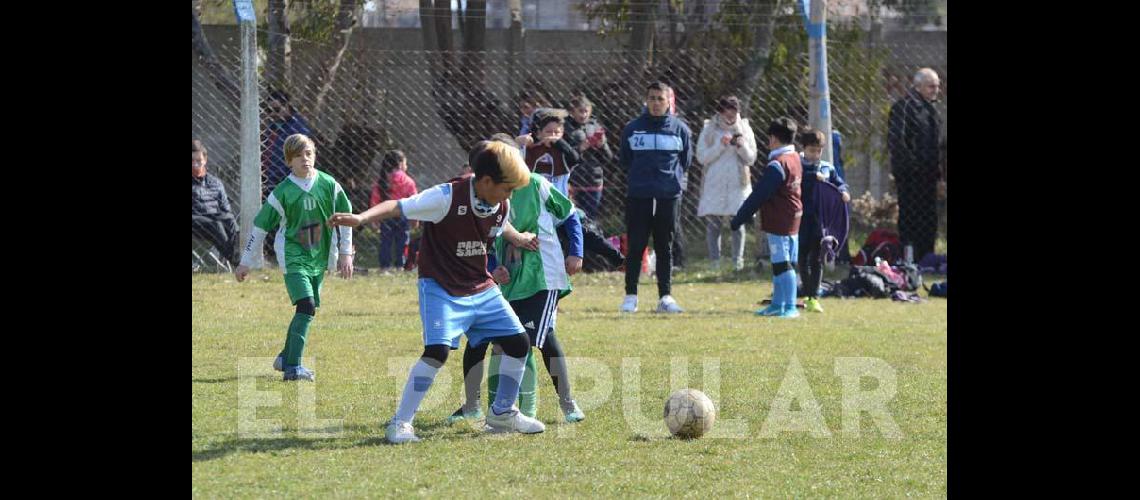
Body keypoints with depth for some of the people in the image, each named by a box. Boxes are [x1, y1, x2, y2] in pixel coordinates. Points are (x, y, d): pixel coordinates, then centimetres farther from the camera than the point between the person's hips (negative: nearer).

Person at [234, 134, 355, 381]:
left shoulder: (329, 185, -1)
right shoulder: (283, 192, -9)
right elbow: (259, 227, -2)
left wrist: (345, 253, 8)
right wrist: (245, 263, 1)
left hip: (318, 258, 4)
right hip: (293, 257, -4)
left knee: (306, 309, 10)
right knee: (307, 306, -19)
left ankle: (286, 358, 29)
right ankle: (293, 367, -19)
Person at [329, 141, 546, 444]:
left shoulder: (501, 206, -1)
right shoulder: (448, 197, -22)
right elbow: (397, 207, -25)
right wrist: (361, 218, -38)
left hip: (481, 289, 7)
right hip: (441, 289, -7)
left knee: (518, 343, 6)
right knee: (437, 350, -24)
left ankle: (502, 413, 27)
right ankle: (400, 423, -15)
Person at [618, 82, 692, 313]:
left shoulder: (680, 129, 3)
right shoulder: (633, 128, 4)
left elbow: (685, 161, 12)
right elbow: (625, 160, 13)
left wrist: (672, 177, 7)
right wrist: (638, 176, 9)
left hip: (669, 196, 0)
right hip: (638, 196, 0)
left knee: (665, 247, 5)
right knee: (635, 246, 1)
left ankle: (665, 297, 8)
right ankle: (630, 296, 7)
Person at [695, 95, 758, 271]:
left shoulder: (744, 129, 6)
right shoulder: (709, 129, 1)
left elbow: (751, 158, 6)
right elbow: (701, 157, -4)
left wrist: (741, 146, -14)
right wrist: (720, 146, -16)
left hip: (738, 185, 1)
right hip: (714, 184, -1)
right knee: (713, 224, -2)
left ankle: (737, 261, 6)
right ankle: (714, 262, 3)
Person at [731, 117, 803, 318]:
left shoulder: (777, 164, -17)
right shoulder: (795, 158, 12)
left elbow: (759, 195, -17)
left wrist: (738, 219, -12)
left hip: (778, 222, -9)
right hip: (793, 219, 9)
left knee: (782, 264, -9)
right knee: (782, 263, 14)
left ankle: (789, 307, -11)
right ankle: (778, 304, 20)